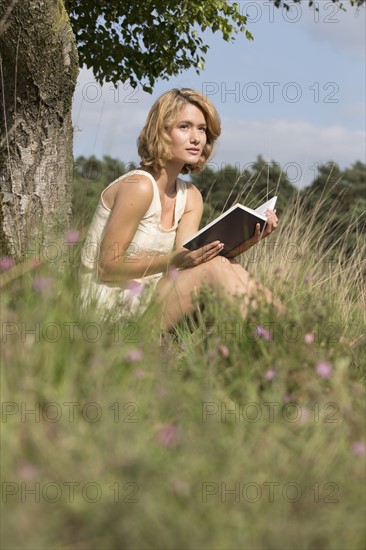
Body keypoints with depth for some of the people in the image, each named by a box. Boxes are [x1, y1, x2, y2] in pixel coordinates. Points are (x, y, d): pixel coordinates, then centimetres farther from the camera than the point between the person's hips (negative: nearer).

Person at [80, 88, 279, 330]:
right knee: (216, 269, -22)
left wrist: (245, 241, -17)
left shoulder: (191, 196, 8)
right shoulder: (138, 186, -17)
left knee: (230, 268, -13)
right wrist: (173, 260, -27)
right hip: (111, 303, -7)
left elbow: (188, 262, -4)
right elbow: (107, 267, -16)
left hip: (148, 296, 7)